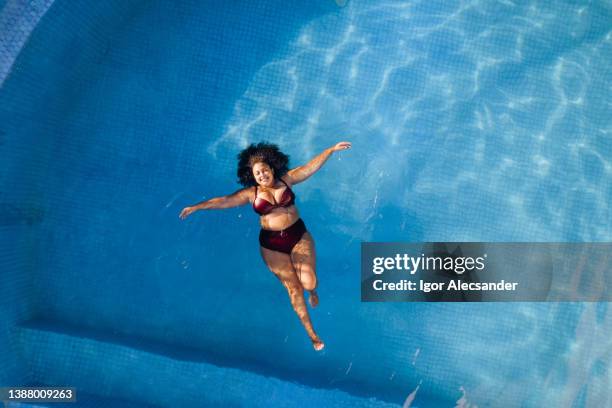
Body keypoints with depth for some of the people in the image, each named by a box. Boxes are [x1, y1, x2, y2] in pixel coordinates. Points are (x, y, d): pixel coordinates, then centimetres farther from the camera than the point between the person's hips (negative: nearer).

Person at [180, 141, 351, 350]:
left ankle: (312, 291, 31)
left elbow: (310, 167, -3)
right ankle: (312, 335, 19)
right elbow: (224, 201, -6)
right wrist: (196, 207, -12)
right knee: (293, 288, 6)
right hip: (272, 246, 0)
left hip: (299, 236, 0)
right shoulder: (251, 193, -3)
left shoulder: (286, 180, -2)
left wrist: (331, 149, -6)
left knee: (308, 283, -12)